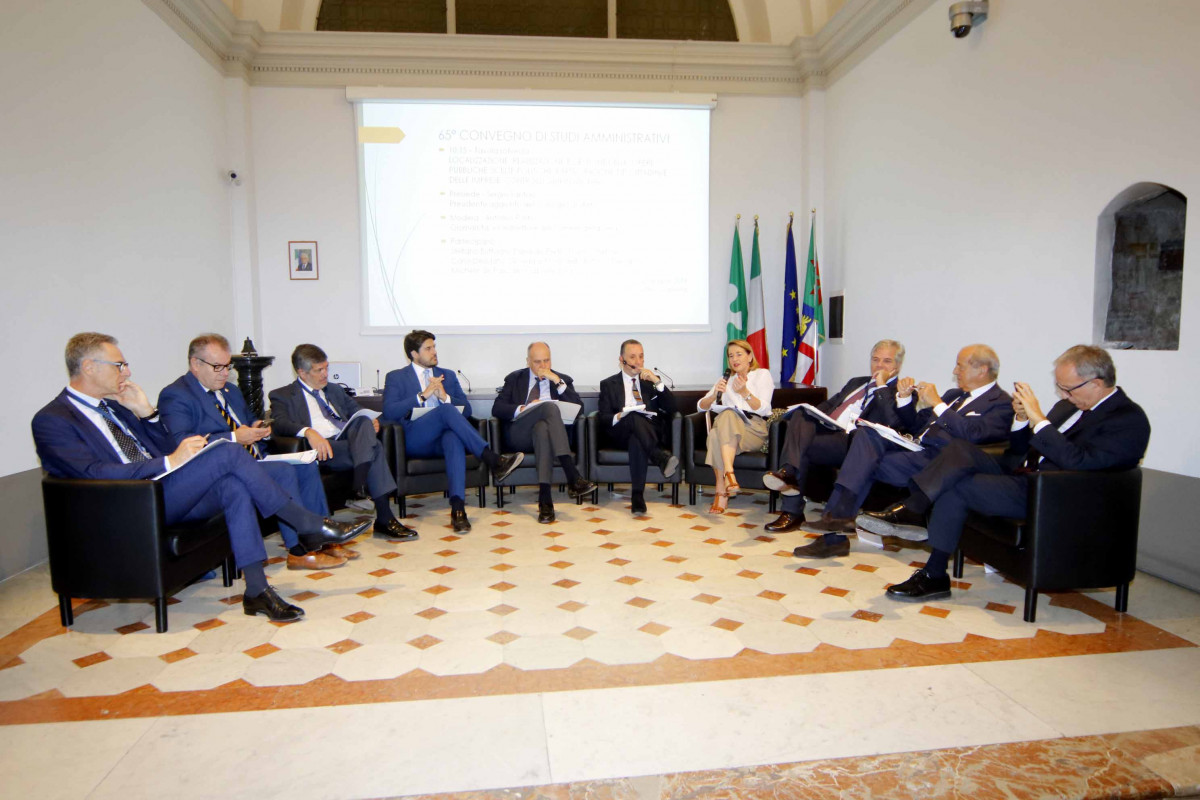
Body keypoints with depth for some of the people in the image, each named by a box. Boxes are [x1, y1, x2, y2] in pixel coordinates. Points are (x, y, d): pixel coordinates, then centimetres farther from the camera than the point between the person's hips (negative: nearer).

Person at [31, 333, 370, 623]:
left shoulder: (113, 406, 21)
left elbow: (164, 450, 19)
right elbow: (94, 473, -19)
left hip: (161, 494, 8)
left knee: (233, 486, -23)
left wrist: (146, 412, 4)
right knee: (229, 453, -22)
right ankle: (312, 526, -16)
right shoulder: (51, 421, -4)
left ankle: (257, 590, -23)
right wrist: (169, 462, -24)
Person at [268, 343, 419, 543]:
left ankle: (360, 487, -42)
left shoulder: (335, 390, 31)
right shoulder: (282, 396, 12)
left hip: (350, 439, 5)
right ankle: (384, 519, -34)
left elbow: (357, 412, 29)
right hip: (321, 450, -5)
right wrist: (308, 432, -29)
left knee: (364, 421, -29)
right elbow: (280, 423, -8)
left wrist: (370, 422, 2)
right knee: (374, 448, -30)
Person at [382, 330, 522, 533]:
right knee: (446, 410, -33)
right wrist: (423, 395, -11)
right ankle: (493, 461, -36)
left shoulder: (448, 376, 24)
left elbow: (466, 409, 16)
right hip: (415, 439, -2)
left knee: (454, 439, -37)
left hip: (443, 437, 3)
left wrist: (445, 397, -4)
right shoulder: (396, 377, 14)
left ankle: (457, 508, -49)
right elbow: (389, 412, -3)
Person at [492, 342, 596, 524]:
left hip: (548, 430, 2)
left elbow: (578, 409, 4)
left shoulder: (562, 379, 20)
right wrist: (522, 409, -14)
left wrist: (558, 382, -3)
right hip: (519, 435, -1)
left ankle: (545, 500, -45)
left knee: (542, 428, -37)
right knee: (550, 406, -32)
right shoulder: (514, 379, 20)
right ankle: (573, 478, -44)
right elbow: (497, 409, 5)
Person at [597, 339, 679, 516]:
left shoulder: (651, 381, 23)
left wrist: (657, 381, -2)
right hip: (621, 433, -1)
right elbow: (603, 418, 6)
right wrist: (619, 417, -18)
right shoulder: (608, 384, 19)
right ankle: (661, 457, -51)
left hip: (652, 432, 2)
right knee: (634, 417, -39)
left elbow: (672, 409, 9)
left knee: (636, 440, -38)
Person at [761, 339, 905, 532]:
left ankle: (792, 511, -30)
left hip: (852, 441, -6)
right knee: (800, 415, -26)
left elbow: (892, 421, -12)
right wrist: (810, 414, 12)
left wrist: (881, 386, -6)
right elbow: (828, 405, 33)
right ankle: (789, 470, -45)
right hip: (824, 428, 6)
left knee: (803, 447, -29)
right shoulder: (856, 382, 33)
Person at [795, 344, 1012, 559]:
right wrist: (905, 397, 10)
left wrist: (937, 403, -15)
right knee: (867, 435, -18)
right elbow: (915, 425, 26)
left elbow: (972, 434, -19)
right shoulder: (956, 394, 26)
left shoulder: (1001, 403, 1)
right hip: (914, 446, 8)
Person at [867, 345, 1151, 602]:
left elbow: (1078, 462, -24)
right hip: (1023, 475, 8)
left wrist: (1038, 419, -22)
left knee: (956, 487, -22)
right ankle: (909, 510, -23)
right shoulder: (1071, 405, 17)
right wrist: (1021, 418, 0)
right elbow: (1020, 450, 19)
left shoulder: (1130, 419, -8)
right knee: (961, 449, -15)